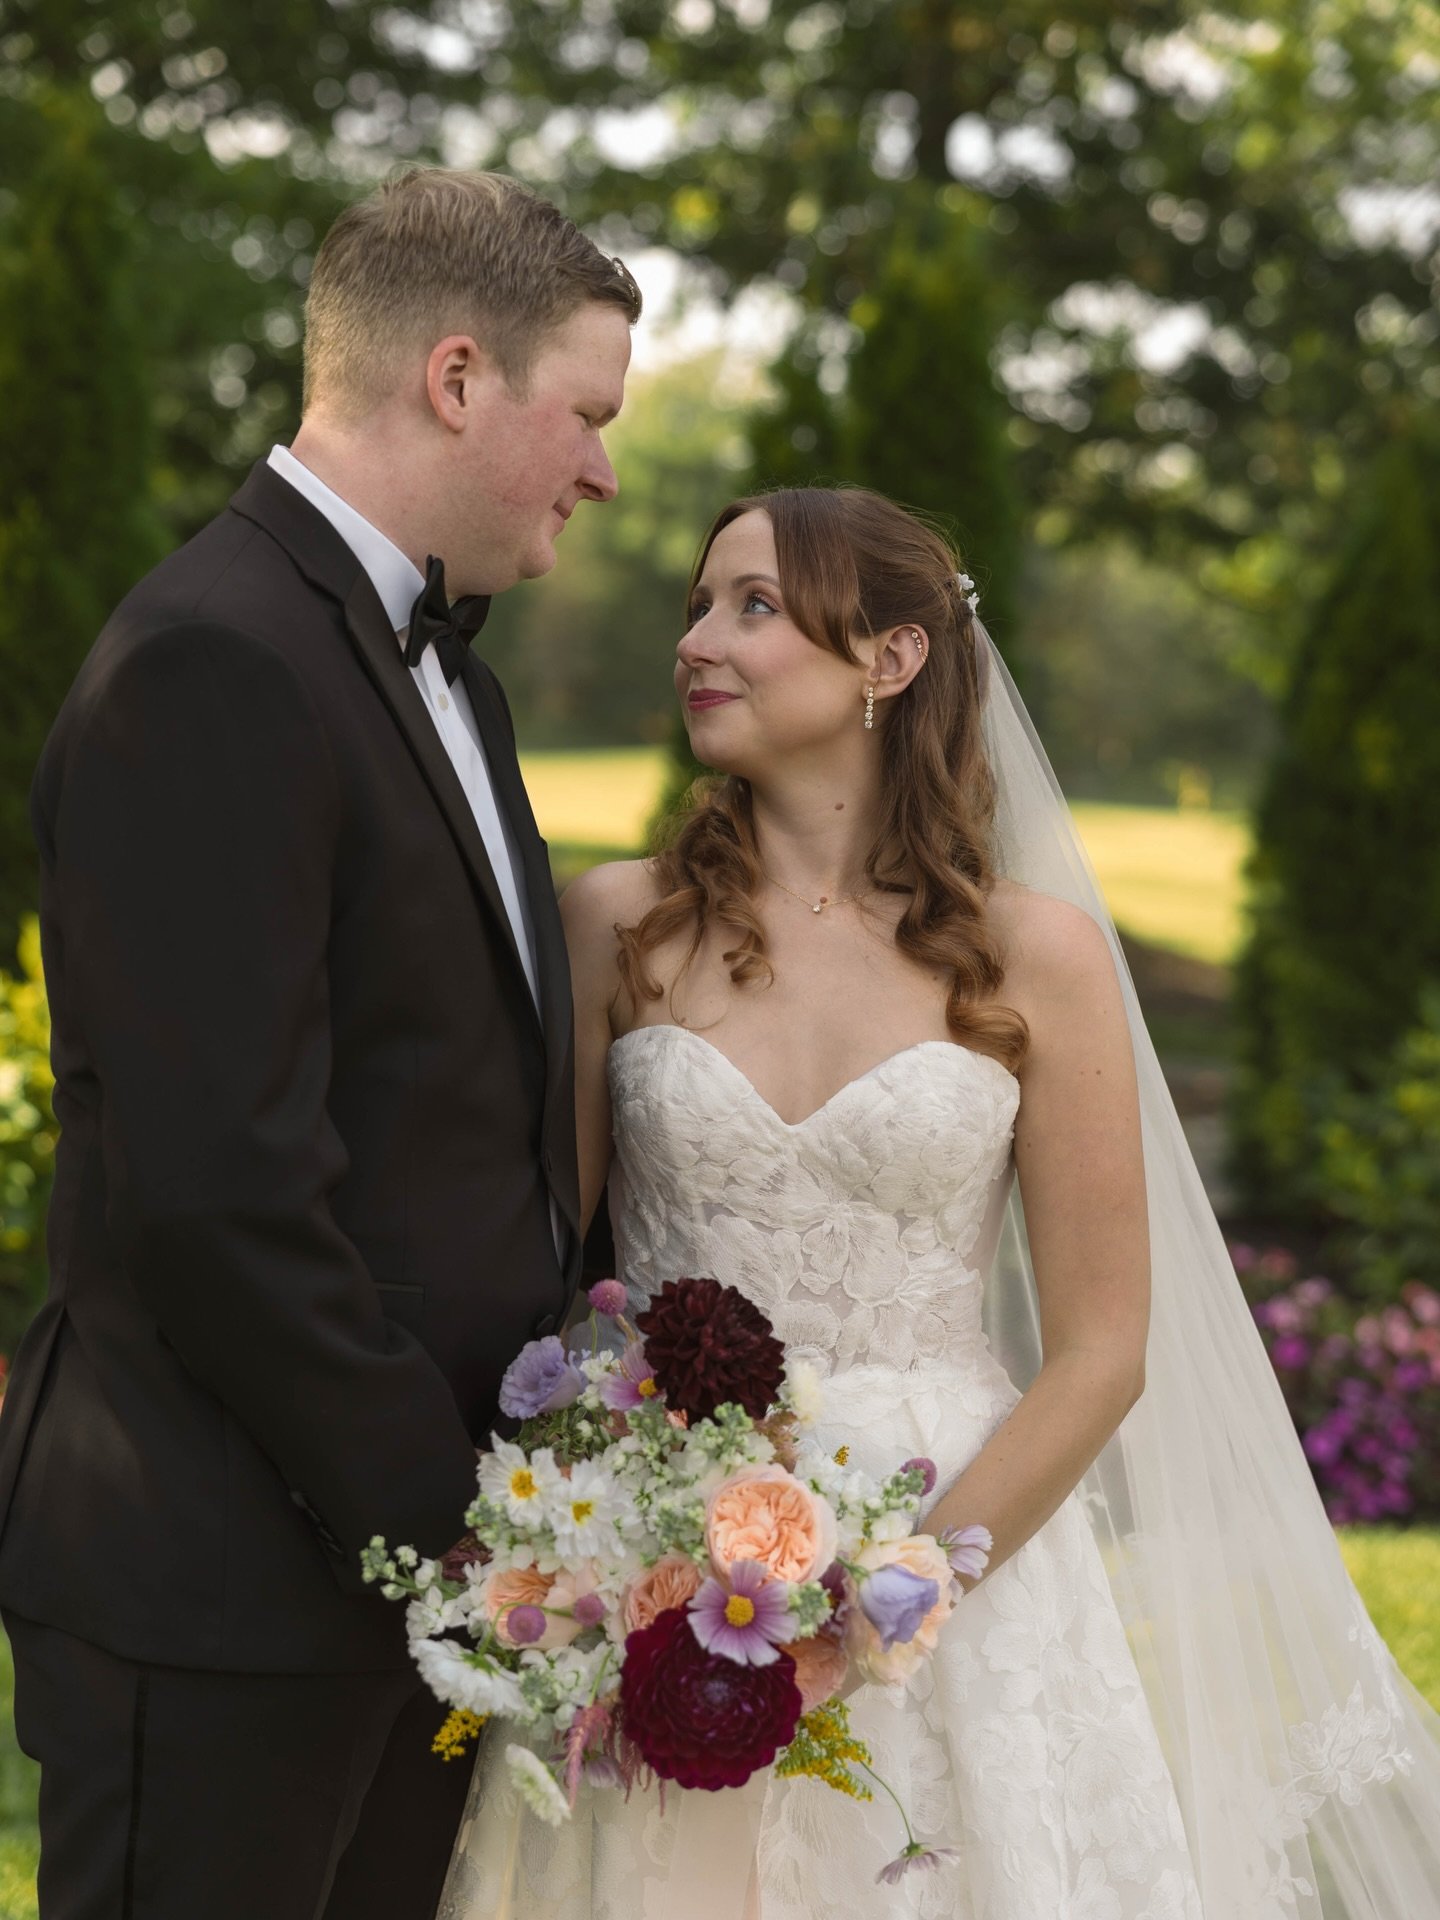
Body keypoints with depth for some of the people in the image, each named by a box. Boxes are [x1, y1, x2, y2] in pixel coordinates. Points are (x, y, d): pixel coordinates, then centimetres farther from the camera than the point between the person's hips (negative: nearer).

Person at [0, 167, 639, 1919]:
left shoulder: (429, 655, 14)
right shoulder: (211, 669, -18)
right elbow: (221, 1191, -23)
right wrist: (449, 1529, -16)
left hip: (410, 1536, 9)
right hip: (225, 1586, -9)